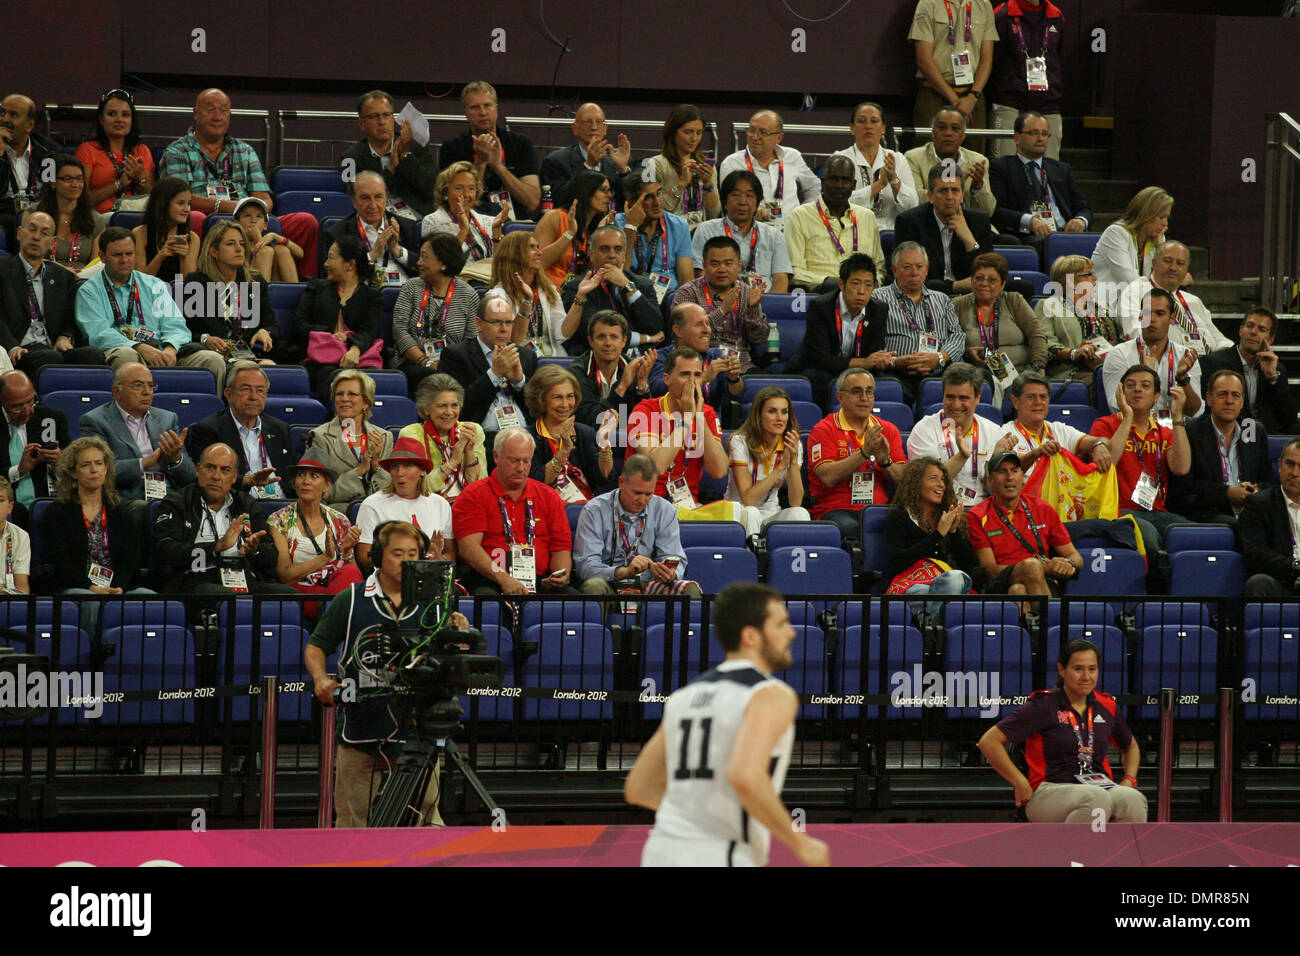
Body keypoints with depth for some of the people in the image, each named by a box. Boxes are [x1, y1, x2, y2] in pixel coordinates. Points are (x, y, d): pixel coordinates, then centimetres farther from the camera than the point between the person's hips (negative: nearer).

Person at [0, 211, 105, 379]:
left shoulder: (63, 278, 26)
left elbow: (72, 321, 22)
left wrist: (65, 338, -3)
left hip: (54, 348, 4)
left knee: (93, 354, -28)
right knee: (51, 358, -38)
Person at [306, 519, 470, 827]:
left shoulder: (431, 605, 6)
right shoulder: (351, 600, 5)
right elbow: (316, 647, 9)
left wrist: (458, 635, -17)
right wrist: (321, 679, -11)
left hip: (416, 732, 0)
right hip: (361, 732, 0)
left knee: (425, 819, -3)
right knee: (353, 820, 3)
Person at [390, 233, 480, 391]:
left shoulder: (468, 295, 8)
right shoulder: (411, 288, 13)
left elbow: (470, 341, 2)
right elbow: (400, 329, 1)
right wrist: (426, 363, -12)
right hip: (412, 364, 1)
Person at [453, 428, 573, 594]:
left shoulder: (548, 496, 19)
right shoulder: (474, 495, 6)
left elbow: (561, 548, 18)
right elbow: (469, 548, -7)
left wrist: (561, 575, -7)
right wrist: (503, 579, -22)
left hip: (539, 582, 4)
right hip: (488, 581, -4)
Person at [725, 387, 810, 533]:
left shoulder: (792, 445, -3)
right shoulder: (740, 442, -13)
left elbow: (796, 503, -11)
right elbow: (748, 499, -21)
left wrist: (793, 461, -23)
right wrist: (781, 466, -25)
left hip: (771, 516, 3)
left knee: (800, 513, -28)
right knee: (751, 514, -36)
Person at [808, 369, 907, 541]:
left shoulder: (888, 430, 16)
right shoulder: (824, 430, 3)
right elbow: (828, 477, -13)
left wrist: (885, 462, -12)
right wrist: (865, 452, -17)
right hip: (836, 510, -3)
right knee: (849, 528, -38)